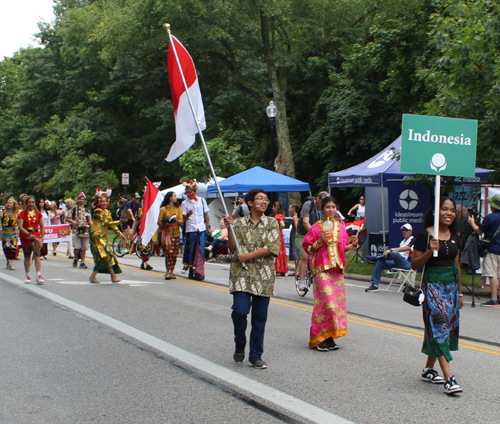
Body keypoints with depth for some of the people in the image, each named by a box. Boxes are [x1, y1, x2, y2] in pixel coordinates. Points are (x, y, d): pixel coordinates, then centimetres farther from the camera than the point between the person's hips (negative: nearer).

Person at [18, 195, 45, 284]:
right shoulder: (23, 213, -3)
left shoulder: (38, 213, 5)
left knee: (37, 254, -12)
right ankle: (27, 276, 18)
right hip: (25, 236, -1)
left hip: (36, 235, 1)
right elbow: (20, 226, -10)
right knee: (27, 256, 8)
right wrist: (29, 234, -19)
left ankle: (39, 275, -16)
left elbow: (42, 226, 12)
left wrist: (42, 237, 2)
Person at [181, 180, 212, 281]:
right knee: (191, 250, 1)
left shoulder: (202, 200, 8)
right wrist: (188, 214, -21)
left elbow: (206, 214, 13)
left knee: (200, 250, -5)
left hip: (201, 229, 0)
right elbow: (183, 219, 0)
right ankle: (191, 270, 14)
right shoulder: (185, 203, 4)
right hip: (190, 230, 0)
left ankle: (199, 272, -6)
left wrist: (209, 227, 9)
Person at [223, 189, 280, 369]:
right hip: (242, 273, 0)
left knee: (260, 316, 2)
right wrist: (230, 227, -7)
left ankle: (256, 355, 14)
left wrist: (248, 256, -10)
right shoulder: (239, 223, 9)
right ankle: (239, 346, 12)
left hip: (263, 275, 1)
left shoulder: (272, 223, 7)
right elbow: (233, 248, 3)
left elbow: (272, 248, -5)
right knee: (240, 310, -15)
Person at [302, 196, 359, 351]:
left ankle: (329, 338, 13)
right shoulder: (316, 228, -1)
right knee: (327, 300, -12)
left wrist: (353, 245, -1)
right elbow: (308, 248, -1)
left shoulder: (341, 227, 11)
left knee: (337, 301, 4)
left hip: (337, 268, 5)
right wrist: (320, 241, -16)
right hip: (321, 268, -5)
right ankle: (321, 338, -3)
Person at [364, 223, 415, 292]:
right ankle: (374, 285, -8)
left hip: (407, 264, -9)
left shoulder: (413, 241, -1)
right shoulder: (403, 241, 27)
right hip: (397, 263, 9)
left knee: (394, 253, -35)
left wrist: (391, 250, -29)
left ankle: (375, 258, -13)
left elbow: (405, 248, -19)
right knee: (380, 262, -7)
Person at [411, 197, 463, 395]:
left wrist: (460, 292, 18)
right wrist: (430, 251, -23)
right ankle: (449, 378, -15)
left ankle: (428, 370, 22)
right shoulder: (425, 235, -8)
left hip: (451, 285, 7)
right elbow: (414, 264, -7)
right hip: (433, 284, -7)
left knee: (448, 327, 9)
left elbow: (456, 265, 17)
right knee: (439, 326, -12)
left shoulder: (454, 236, 11)